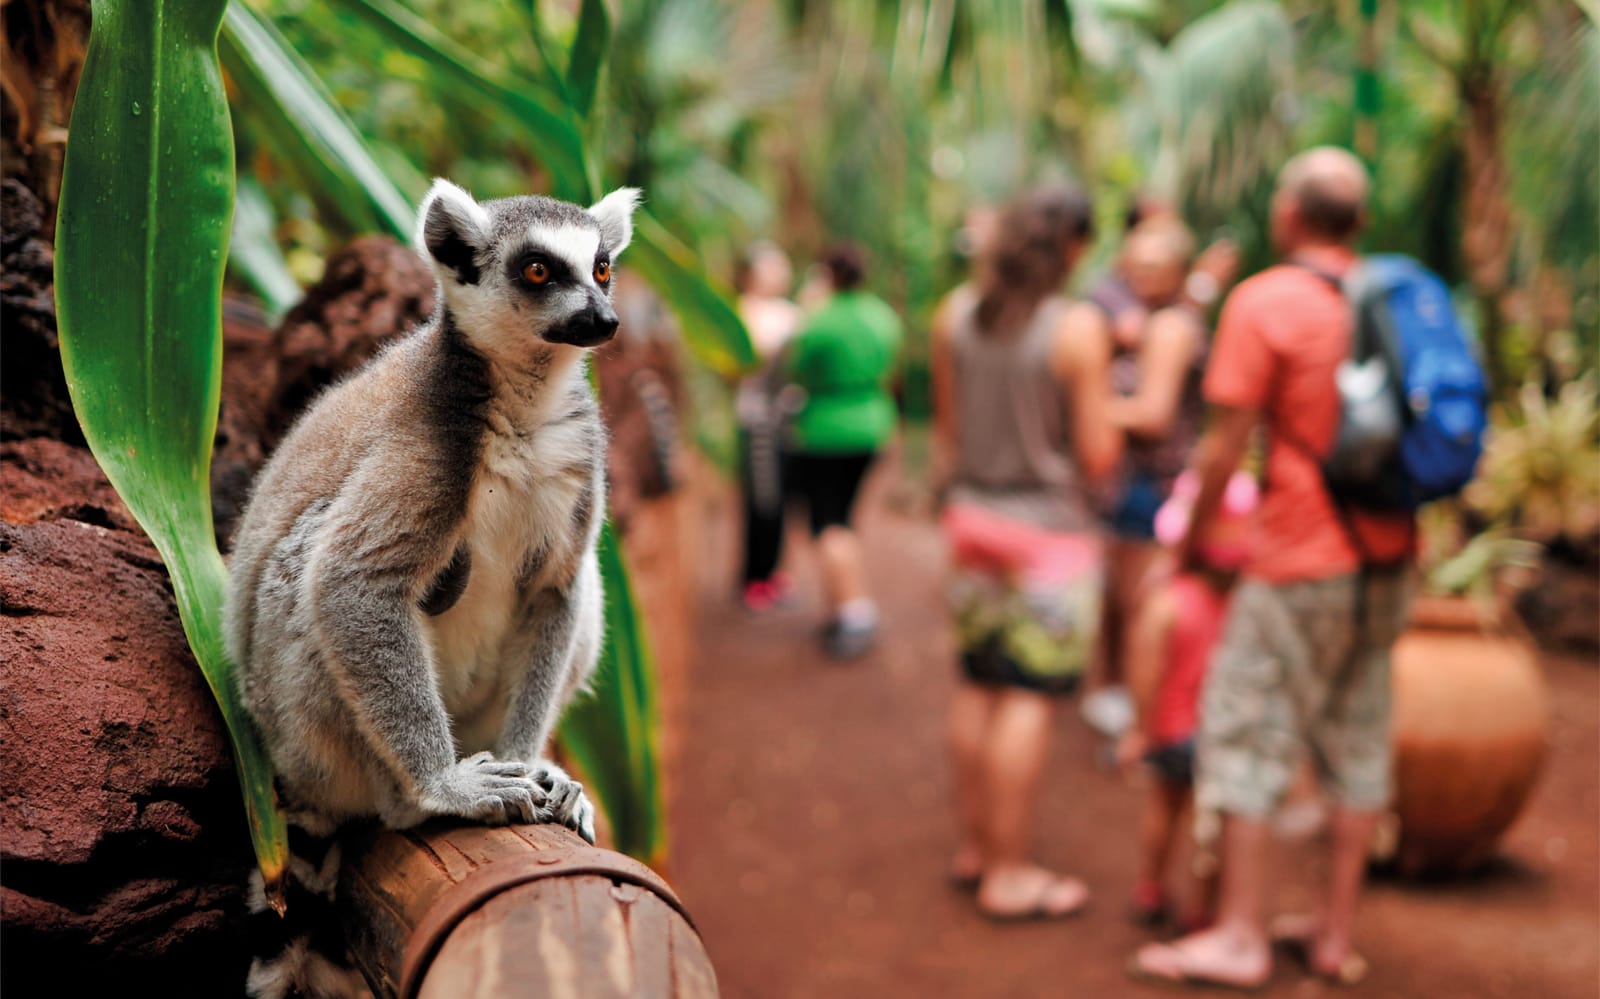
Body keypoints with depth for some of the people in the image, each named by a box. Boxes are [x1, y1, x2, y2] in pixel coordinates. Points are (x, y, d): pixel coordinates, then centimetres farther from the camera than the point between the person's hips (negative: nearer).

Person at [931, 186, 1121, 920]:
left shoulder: (954, 315, 1)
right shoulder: (1079, 327, -16)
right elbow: (1098, 456, -14)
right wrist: (1109, 420, 7)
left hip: (973, 517, 6)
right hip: (1049, 524, -6)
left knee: (979, 686, 15)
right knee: (1029, 699, -1)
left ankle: (973, 847, 27)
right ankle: (1008, 874, 6)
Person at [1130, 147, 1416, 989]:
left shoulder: (1265, 303, -12)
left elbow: (1224, 446, -12)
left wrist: (1190, 538, 1)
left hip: (1300, 565, -7)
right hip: (1386, 560, 7)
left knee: (1244, 735, 2)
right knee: (1356, 740, 12)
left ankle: (1239, 937, 5)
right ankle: (1335, 934, 19)